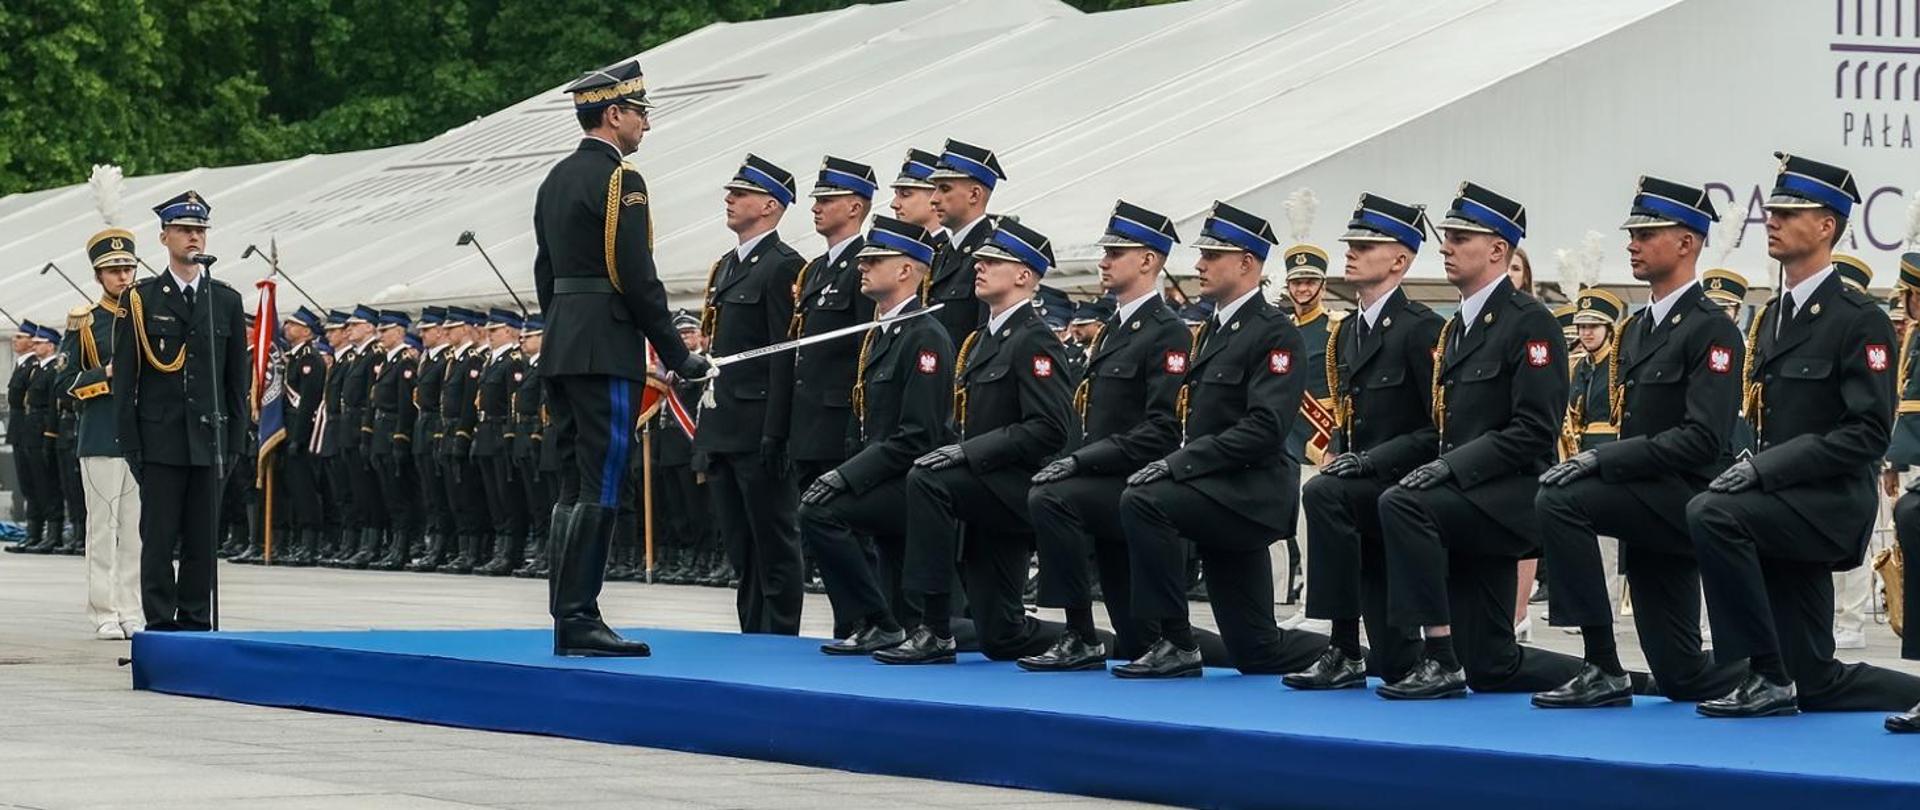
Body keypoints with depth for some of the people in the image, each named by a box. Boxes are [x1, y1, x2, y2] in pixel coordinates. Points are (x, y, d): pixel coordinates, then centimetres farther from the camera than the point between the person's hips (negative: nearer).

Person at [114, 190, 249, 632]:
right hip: (159, 441, -2)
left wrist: (235, 441, 4)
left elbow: (238, 378, 11)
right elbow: (125, 378, 1)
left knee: (203, 542, 5)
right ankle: (160, 625, 1)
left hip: (209, 440, 2)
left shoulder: (227, 301, 10)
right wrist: (130, 442, -5)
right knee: (159, 540, -2)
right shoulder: (141, 299, 3)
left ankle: (196, 625, 11)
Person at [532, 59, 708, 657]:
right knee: (598, 489, -8)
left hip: (561, 349, 9)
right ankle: (577, 619, -10)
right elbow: (637, 278, -16)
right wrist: (678, 356, -11)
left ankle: (569, 619, 10)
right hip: (607, 353, -9)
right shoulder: (618, 179, -11)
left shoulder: (557, 178, 16)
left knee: (574, 487, 10)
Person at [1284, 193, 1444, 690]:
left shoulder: (1421, 329, -11)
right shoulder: (1348, 332, 15)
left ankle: (1345, 652, -28)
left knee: (1323, 495, -33)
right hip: (1370, 491, 8)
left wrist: (1371, 461, -21)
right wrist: (1339, 455, 2)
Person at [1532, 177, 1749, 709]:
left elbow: (1702, 439, -21)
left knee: (1559, 500, -28)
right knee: (1681, 678, 5)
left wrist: (1602, 458, -24)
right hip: (1651, 505, 9)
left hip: (1687, 499, -9)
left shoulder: (1712, 331, -11)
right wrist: (1588, 459, 1)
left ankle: (1603, 671, -24)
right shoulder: (1634, 331, 17)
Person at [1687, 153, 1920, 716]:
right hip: (1787, 507, 8)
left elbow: (1869, 433, -18)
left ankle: (1767, 675, -23)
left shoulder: (1859, 319, -10)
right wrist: (1751, 467, 3)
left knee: (1712, 514, -31)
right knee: (1813, 685, 5)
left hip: (1832, 503, -8)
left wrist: (1766, 468, -23)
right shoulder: (1773, 318, 16)